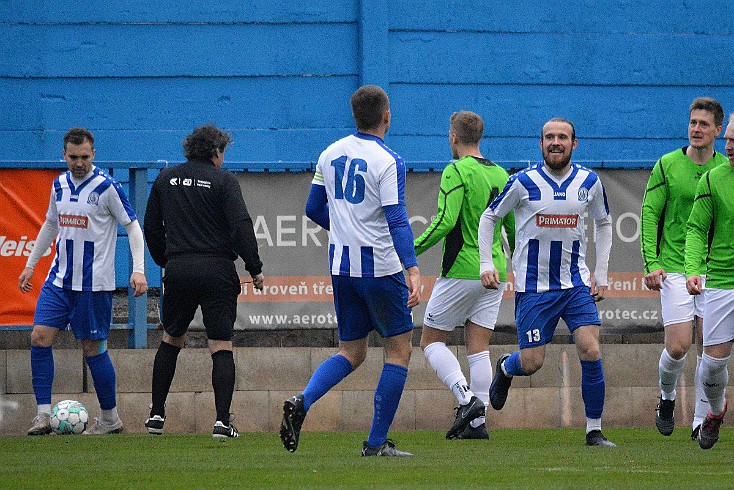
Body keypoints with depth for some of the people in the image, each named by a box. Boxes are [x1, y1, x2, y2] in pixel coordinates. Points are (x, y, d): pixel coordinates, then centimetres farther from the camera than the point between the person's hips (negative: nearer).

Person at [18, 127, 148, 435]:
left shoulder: (106, 187, -11)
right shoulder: (59, 184, 8)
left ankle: (110, 418, 14)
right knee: (40, 337, -7)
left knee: (92, 348, -1)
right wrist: (30, 265, 24)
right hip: (59, 279, 6)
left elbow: (133, 226, -8)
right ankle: (43, 415, -3)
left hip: (94, 283, -6)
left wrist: (138, 269, -18)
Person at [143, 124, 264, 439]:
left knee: (170, 340, 19)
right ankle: (222, 420, -11)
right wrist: (254, 268, -6)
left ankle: (157, 414, 19)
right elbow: (241, 225, -11)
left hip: (177, 269, 4)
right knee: (221, 346, -1)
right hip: (217, 269, -4)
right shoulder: (223, 179, -3)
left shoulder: (166, 178, 11)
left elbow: (151, 225, 15)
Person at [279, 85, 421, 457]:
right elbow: (397, 220, -21)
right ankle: (377, 443, 4)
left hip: (340, 264, 6)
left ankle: (302, 402, -12)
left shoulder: (331, 154, 6)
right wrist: (412, 270, -27)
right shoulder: (388, 161, -13)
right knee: (399, 349, 7)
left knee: (352, 352, 15)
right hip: (379, 266, -6)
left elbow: (314, 209, 15)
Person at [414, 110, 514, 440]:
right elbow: (514, 227, 16)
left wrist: (412, 250, -12)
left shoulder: (457, 172, -11)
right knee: (478, 348, 7)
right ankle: (477, 422, 1)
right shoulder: (500, 175, 11)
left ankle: (466, 398, -14)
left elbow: (445, 221, -20)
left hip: (461, 273, -6)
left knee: (431, 340, 5)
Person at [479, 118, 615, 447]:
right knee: (531, 364, -2)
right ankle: (505, 367, 37)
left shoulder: (589, 182, 1)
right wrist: (486, 264, -4)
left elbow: (603, 224, 18)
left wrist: (600, 274, 11)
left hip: (576, 283, 2)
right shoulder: (524, 182, -7)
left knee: (591, 351, -13)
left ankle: (594, 431, -2)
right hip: (533, 286, -2)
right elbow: (489, 218, 5)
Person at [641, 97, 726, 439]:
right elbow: (649, 214, -2)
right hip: (675, 269, -2)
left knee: (708, 348, -1)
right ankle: (666, 398, 20)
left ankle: (701, 420, 7)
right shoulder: (667, 165, -1)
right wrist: (651, 263, -11)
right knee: (678, 345, -9)